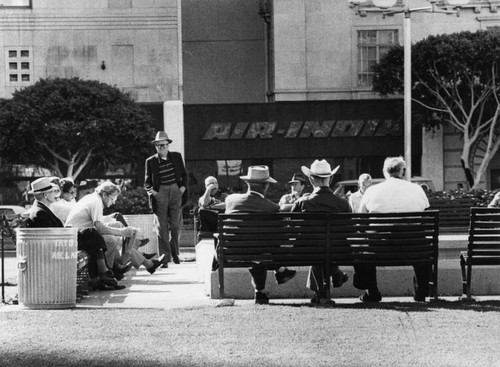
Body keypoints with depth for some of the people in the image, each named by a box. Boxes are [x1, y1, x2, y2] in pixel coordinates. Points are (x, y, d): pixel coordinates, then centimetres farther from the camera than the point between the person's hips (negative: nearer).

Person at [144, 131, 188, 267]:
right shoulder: (151, 161, 3)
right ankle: (165, 258, -1)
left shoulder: (176, 157, 8)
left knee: (175, 226, 1)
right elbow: (147, 181, 9)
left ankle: (174, 252, 24)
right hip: (160, 193, -1)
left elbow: (184, 174, 18)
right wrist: (151, 190, -10)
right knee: (162, 227, -3)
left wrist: (183, 186, 1)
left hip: (175, 192, 1)